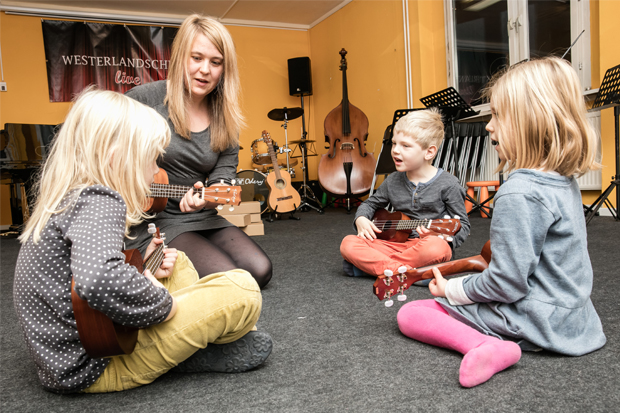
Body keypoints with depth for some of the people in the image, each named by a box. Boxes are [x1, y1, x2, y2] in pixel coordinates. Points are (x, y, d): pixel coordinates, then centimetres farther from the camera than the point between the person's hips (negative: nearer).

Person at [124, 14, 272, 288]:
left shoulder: (225, 119, 5)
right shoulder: (145, 99, -8)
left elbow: (224, 172, 0)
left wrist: (208, 197, -23)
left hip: (201, 218, 5)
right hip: (150, 219, -4)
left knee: (259, 271, -13)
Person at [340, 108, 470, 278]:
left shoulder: (448, 184, -4)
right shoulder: (393, 181, 7)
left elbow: (463, 225, 0)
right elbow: (370, 203, 23)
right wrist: (361, 219, -1)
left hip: (425, 246, -3)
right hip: (396, 243, 3)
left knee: (437, 247, -41)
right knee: (348, 243, -17)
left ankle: (369, 264, -26)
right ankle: (405, 271, -28)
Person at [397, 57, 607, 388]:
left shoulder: (518, 193, -27)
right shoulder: (565, 181, 3)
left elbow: (507, 284, -25)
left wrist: (450, 289, -9)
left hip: (532, 321, -9)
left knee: (410, 314, -5)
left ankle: (484, 346, -22)